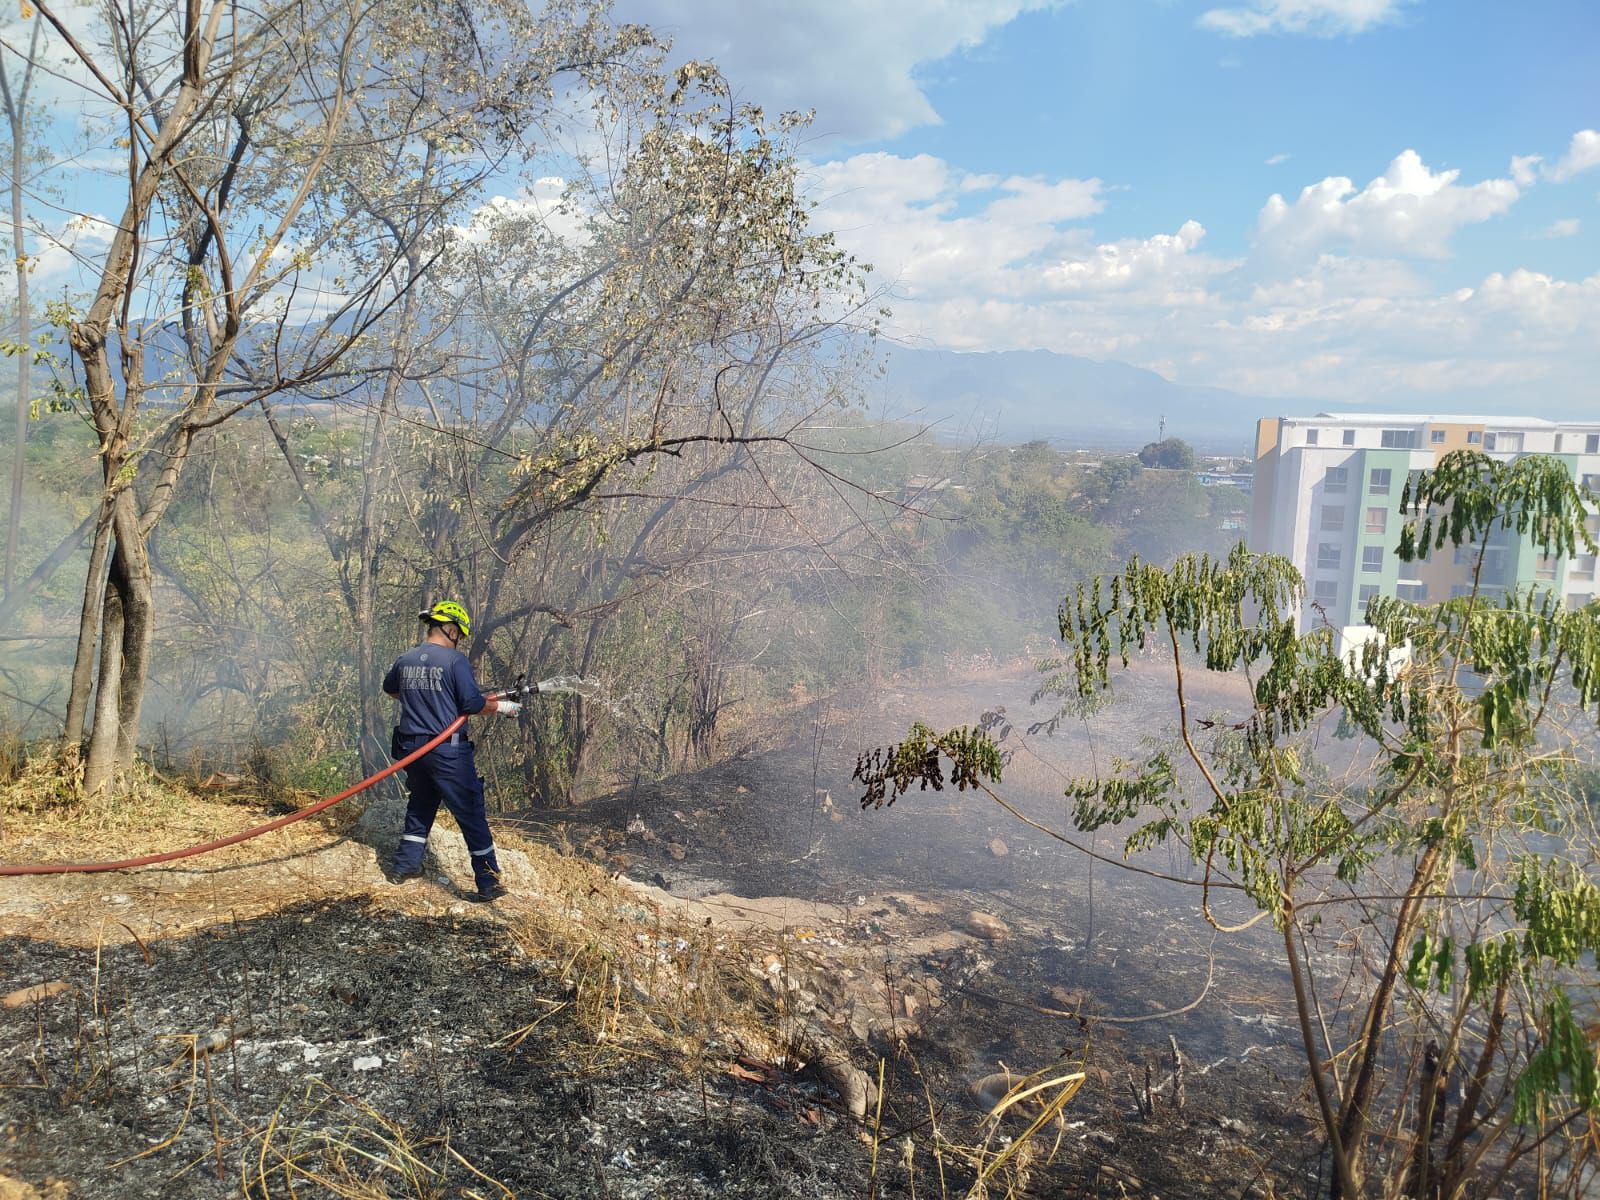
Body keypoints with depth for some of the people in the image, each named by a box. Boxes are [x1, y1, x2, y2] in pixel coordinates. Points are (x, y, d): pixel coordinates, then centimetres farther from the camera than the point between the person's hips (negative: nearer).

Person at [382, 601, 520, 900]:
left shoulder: (405, 660, 7)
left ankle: (405, 865, 32)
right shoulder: (455, 659, -13)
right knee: (471, 814, 0)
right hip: (447, 751, -6)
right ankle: (488, 882, 1)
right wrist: (501, 706, 1)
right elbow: (472, 703, -15)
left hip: (411, 748, 6)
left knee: (421, 805, 26)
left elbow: (390, 688, 26)